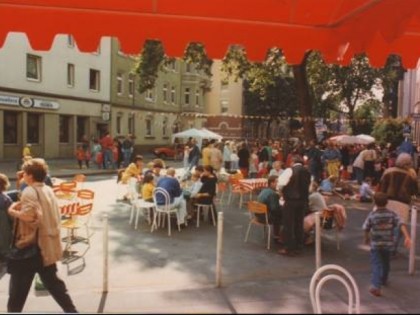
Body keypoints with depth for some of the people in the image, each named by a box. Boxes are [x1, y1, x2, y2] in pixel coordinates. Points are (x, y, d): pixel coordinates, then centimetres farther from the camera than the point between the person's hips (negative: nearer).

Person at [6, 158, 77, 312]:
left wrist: (13, 211, -13)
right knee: (53, 283, 18)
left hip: (32, 246, -8)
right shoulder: (48, 190, 9)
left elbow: (29, 215, -30)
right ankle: (72, 310, 22)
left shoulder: (29, 191, -16)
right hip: (47, 245, 8)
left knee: (18, 290, 8)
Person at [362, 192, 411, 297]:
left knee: (376, 265, -3)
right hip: (388, 244, 3)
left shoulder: (372, 215, -10)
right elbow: (401, 225, -19)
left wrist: (366, 238, 16)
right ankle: (383, 280, 45)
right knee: (386, 263, 24)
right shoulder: (392, 214, -6)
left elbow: (366, 229, -2)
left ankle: (376, 286, -18)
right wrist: (407, 237, -24)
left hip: (375, 244, -3)